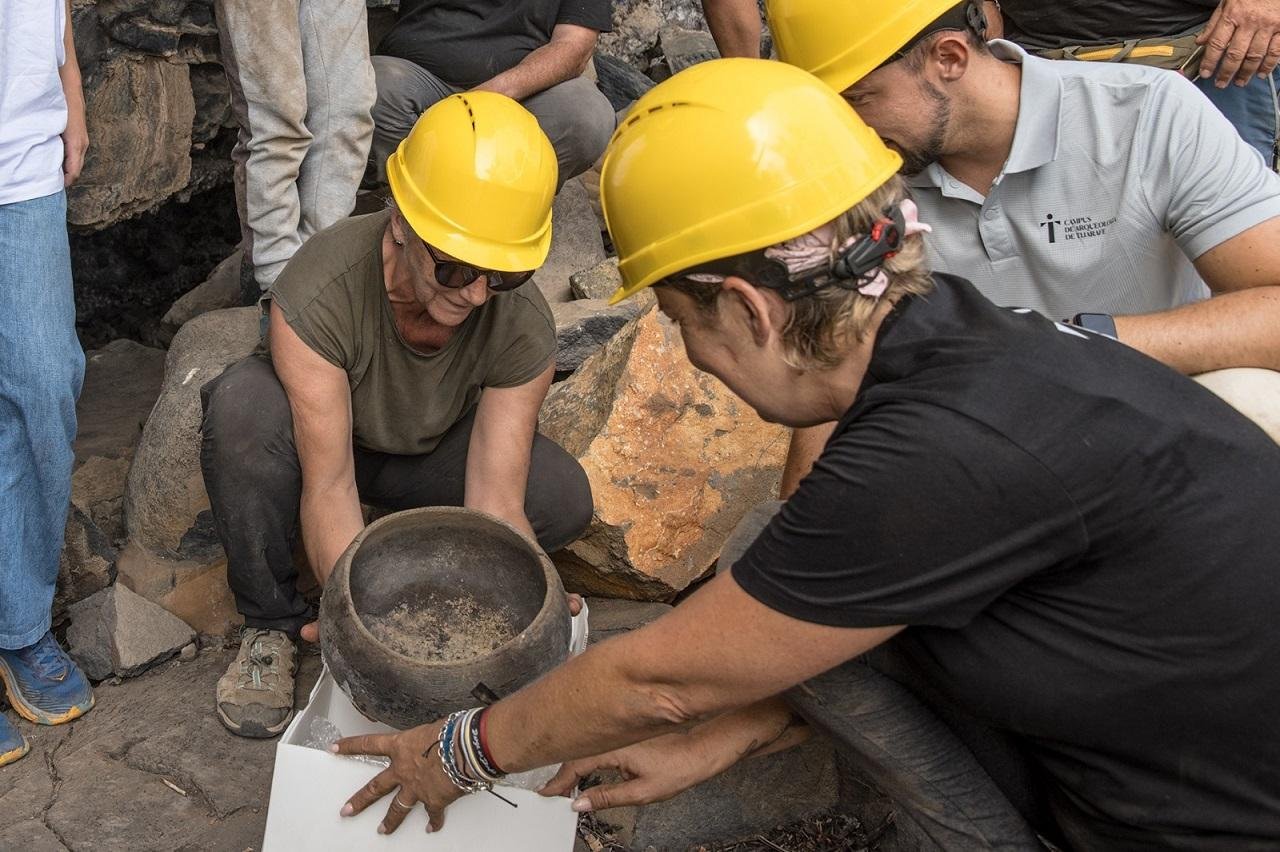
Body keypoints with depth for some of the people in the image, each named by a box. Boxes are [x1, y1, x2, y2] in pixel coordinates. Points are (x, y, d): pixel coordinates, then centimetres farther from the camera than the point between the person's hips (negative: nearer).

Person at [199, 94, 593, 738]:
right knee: (242, 406, -36)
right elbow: (329, 487, -36)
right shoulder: (319, 292, -37)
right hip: (314, 434, -1)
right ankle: (272, 623, -15)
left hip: (432, 452, 2)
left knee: (565, 499, -24)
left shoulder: (523, 326, -29)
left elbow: (497, 505, -30)